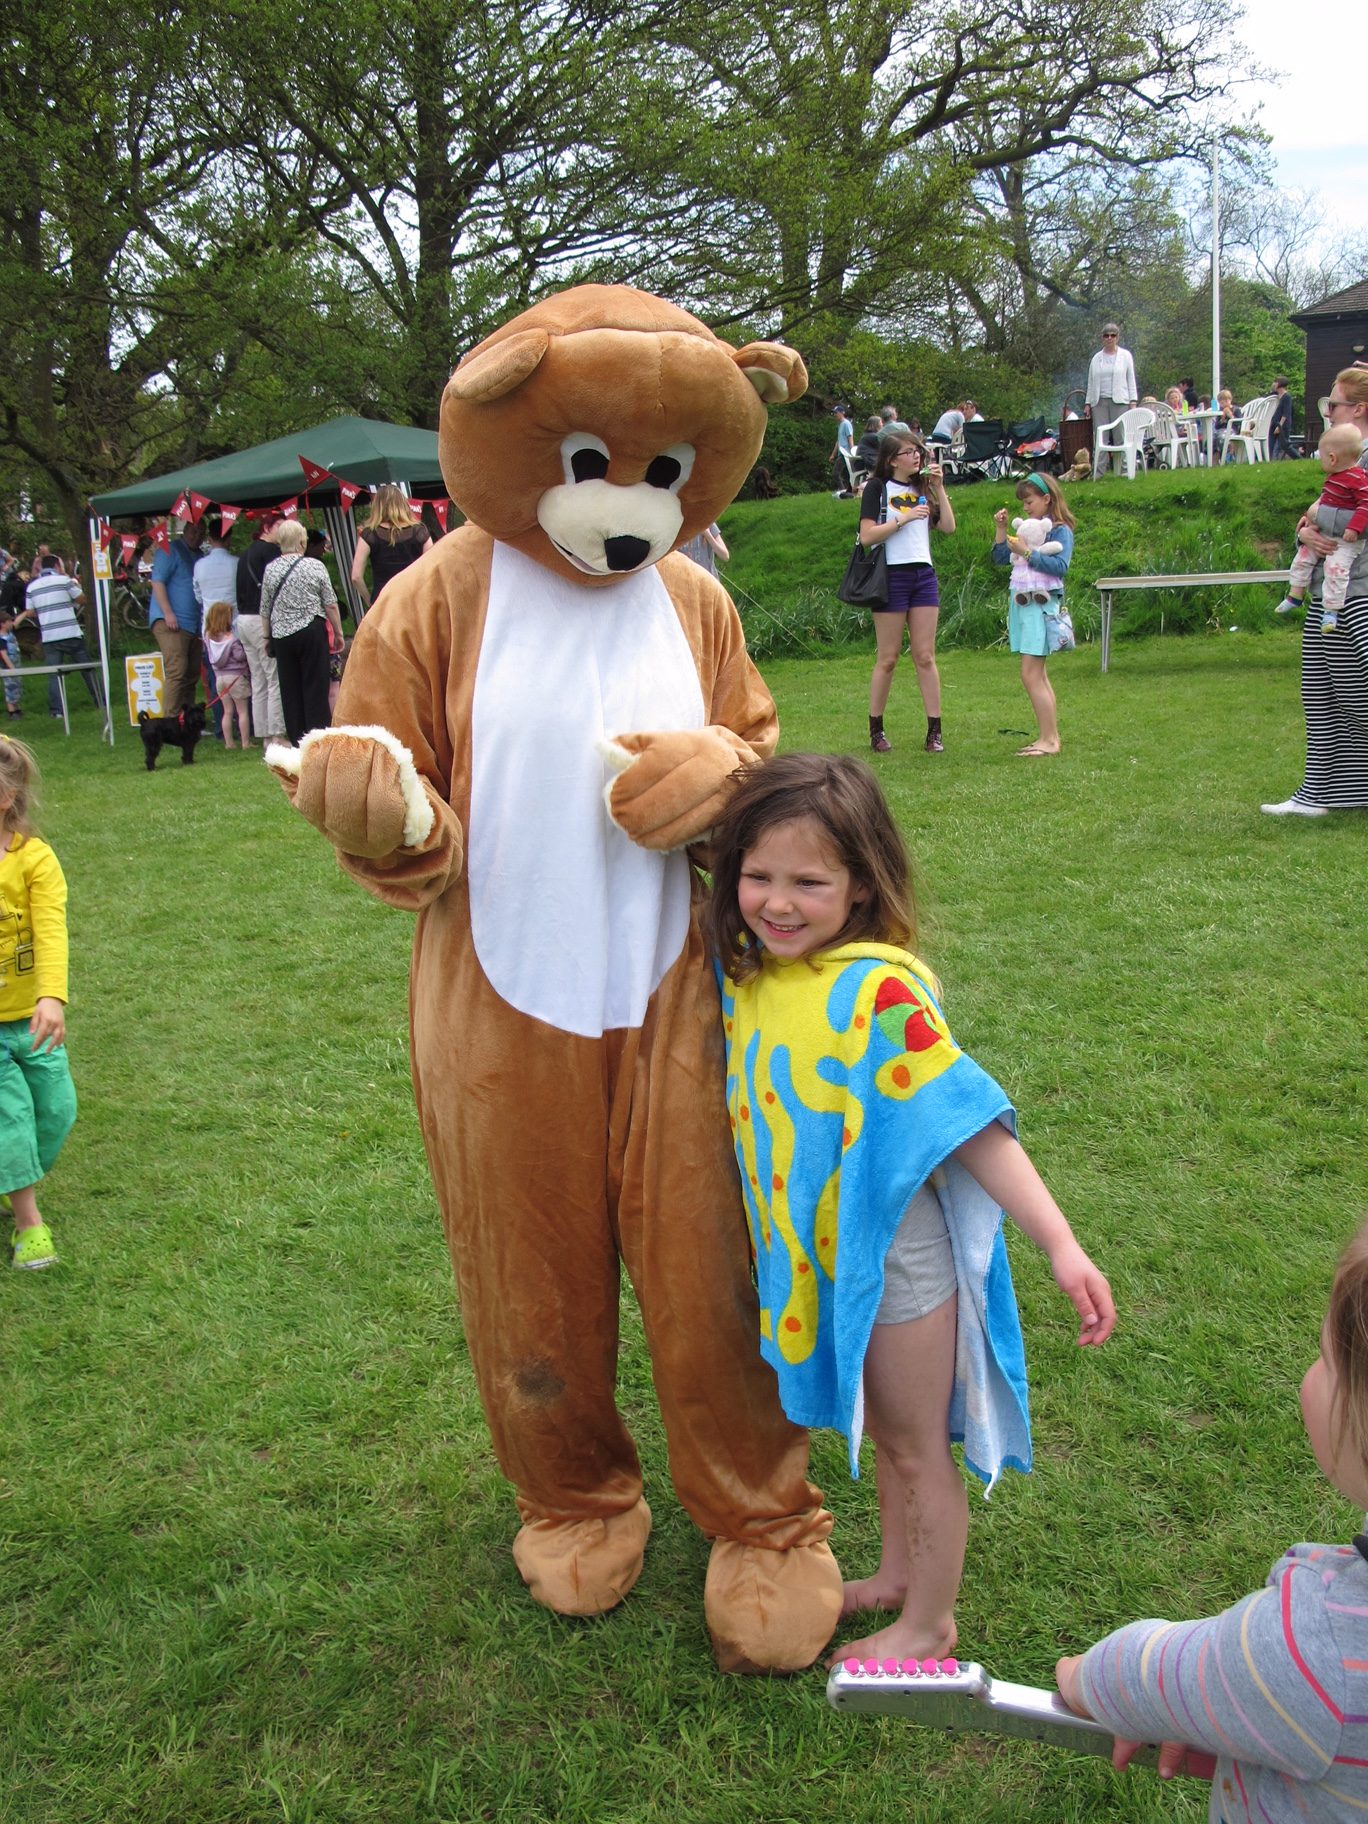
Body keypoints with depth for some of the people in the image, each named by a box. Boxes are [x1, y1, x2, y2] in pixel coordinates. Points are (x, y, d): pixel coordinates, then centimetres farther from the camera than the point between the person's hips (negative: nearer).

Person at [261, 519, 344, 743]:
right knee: (315, 688, 1)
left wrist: (268, 637, 19)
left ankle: (297, 740, 9)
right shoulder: (315, 566, -5)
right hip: (312, 632, -2)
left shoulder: (270, 569, 1)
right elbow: (331, 605, -4)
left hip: (282, 634, 2)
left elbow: (265, 609, 8)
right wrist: (339, 634, 7)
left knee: (290, 690, 7)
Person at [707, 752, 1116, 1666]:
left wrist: (1062, 1246, -29)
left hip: (898, 1254, -7)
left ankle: (929, 1625, 34)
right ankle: (897, 1574, 48)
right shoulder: (752, 975, -5)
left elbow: (971, 1127, -26)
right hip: (819, 1253, 7)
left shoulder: (880, 991, -27)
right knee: (878, 1431, 26)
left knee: (917, 1447, 14)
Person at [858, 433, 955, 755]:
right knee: (888, 658, 0)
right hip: (891, 575, -5)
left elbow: (948, 526, 7)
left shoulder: (922, 487, 16)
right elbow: (866, 536, -10)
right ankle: (876, 730, 10)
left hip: (923, 574, 5)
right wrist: (903, 519, -14)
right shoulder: (877, 488, 0)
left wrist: (939, 488, 2)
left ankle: (934, 731, 1)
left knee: (925, 656, 1)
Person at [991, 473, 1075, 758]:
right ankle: (1050, 737, 15)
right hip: (1021, 604, 8)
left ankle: (1049, 740, -11)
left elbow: (1060, 566, -19)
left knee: (1031, 676, -13)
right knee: (1038, 675, 10)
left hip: (1041, 605, -8)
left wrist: (1026, 553, -23)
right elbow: (999, 558, 17)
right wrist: (1000, 529, 7)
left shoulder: (1060, 530, -6)